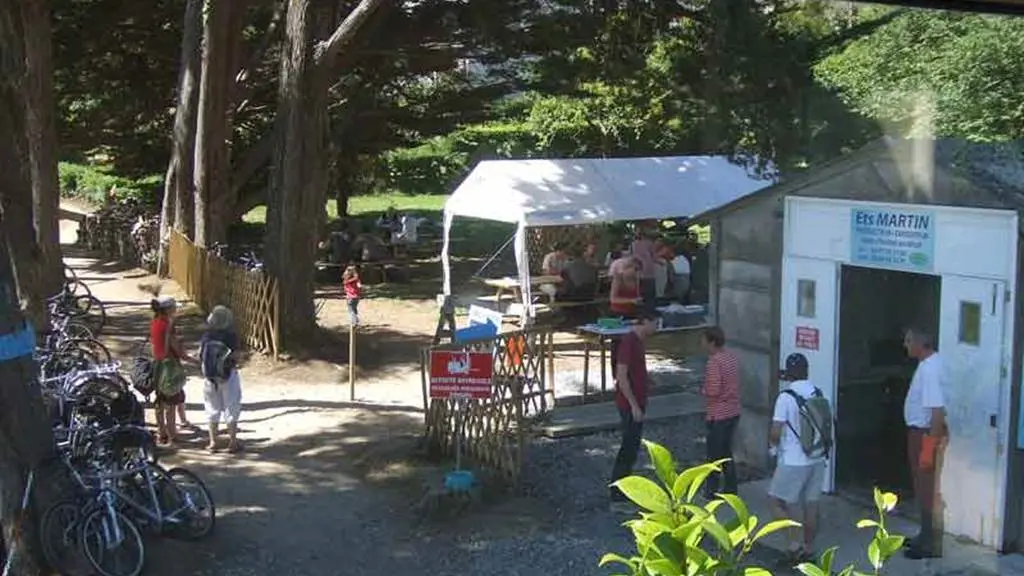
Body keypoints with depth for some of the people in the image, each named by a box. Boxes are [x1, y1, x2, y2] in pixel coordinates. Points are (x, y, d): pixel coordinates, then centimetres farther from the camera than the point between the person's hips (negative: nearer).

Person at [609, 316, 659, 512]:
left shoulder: (639, 340, 9)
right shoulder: (629, 342, -21)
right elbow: (621, 377, -23)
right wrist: (634, 406, -22)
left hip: (637, 402, 10)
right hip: (630, 405, -10)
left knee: (631, 447, 17)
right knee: (629, 449, -7)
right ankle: (618, 499, -3)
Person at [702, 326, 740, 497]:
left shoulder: (714, 361, -21)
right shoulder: (733, 357, 6)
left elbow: (713, 391, -24)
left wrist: (702, 390, -5)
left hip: (718, 414, -8)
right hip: (733, 411, 8)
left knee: (715, 453, 5)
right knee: (726, 451, 18)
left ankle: (712, 490, 14)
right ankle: (730, 489, 23)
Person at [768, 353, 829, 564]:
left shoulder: (786, 397, -16)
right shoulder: (818, 394, 3)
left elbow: (775, 433, -16)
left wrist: (774, 444, 5)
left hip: (793, 461, -6)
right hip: (817, 459, 6)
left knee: (777, 502, 8)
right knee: (811, 505, 12)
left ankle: (794, 544, 0)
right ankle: (808, 550, 20)